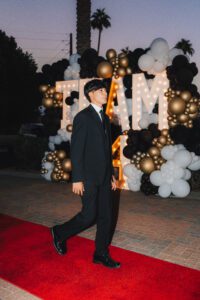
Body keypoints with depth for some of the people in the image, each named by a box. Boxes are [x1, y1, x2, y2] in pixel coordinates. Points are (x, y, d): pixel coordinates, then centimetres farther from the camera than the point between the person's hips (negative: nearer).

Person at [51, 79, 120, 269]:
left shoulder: (105, 118, 14)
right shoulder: (82, 117, -9)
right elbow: (76, 150, -13)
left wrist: (112, 174, 15)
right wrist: (77, 179, -16)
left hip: (104, 177, 7)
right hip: (89, 177, -7)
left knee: (105, 216, 10)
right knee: (89, 216, -3)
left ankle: (101, 254, 24)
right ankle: (60, 233, 23)